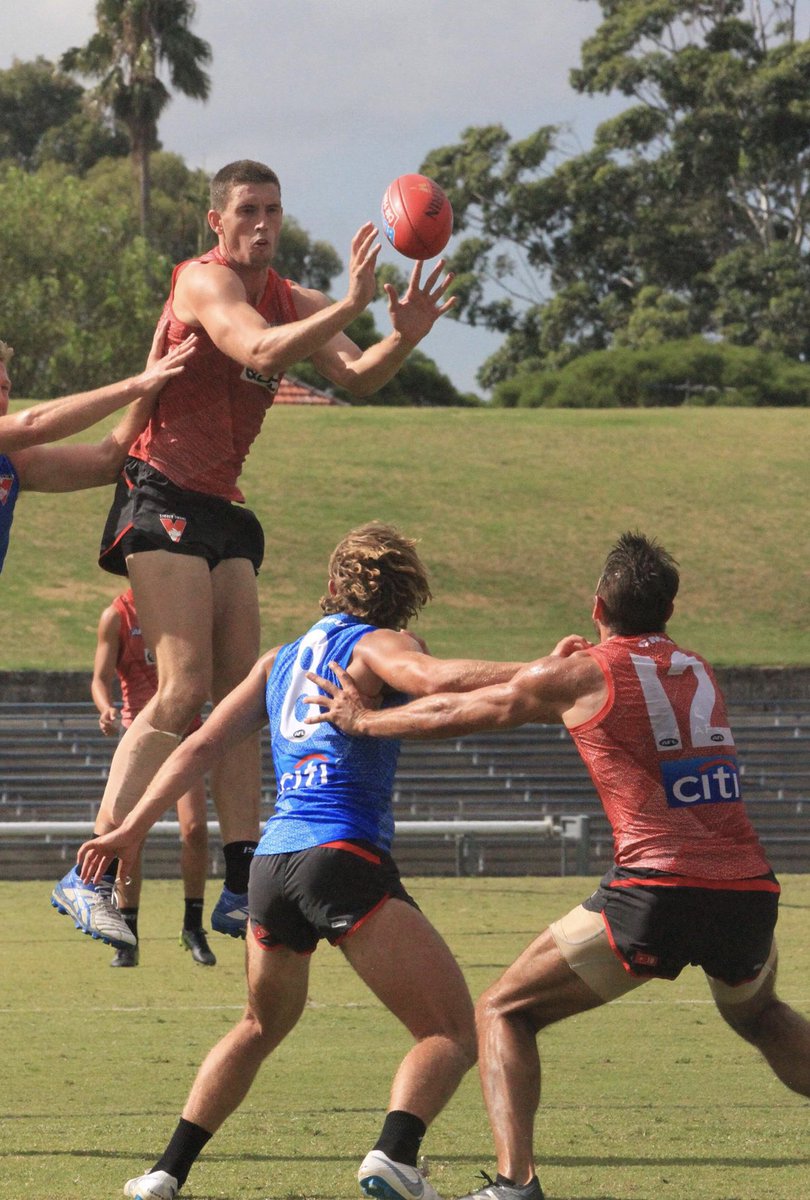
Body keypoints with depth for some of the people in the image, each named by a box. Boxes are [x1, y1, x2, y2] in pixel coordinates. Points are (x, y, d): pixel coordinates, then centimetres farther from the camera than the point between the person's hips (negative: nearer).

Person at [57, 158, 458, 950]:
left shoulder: (290, 300, 14)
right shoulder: (203, 282, -11)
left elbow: (356, 378, 8)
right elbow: (262, 352, -28)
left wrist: (403, 339, -11)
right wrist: (352, 305, -34)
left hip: (220, 512, 9)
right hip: (163, 498, -9)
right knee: (184, 691, -18)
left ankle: (241, 890, 5)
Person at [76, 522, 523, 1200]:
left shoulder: (281, 661, 20)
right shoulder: (373, 646, 1)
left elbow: (203, 745, 17)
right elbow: (438, 679, -20)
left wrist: (133, 829, 19)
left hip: (272, 860, 7)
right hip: (344, 859, -7)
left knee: (262, 1027, 30)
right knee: (454, 1034, -6)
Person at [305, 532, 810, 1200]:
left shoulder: (580, 674, 6)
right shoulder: (699, 674, 19)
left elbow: (459, 712, 19)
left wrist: (361, 721, 32)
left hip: (658, 888, -5)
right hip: (750, 892, 5)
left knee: (504, 1012, 8)